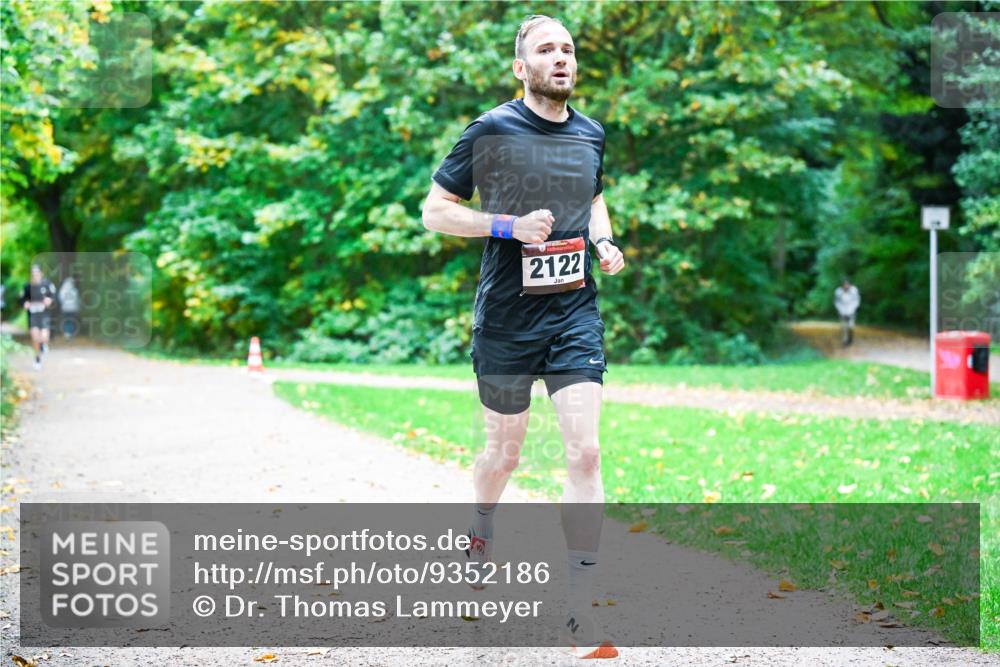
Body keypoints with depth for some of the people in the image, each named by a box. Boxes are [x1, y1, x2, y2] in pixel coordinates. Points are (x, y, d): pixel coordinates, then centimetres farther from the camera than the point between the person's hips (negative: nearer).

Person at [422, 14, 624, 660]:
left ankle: (581, 610, -7)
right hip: (506, 316, -2)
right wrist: (510, 225, -17)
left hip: (575, 313, 3)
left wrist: (605, 242, 6)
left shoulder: (591, 133, 7)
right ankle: (481, 532, 47)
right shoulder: (491, 130, -7)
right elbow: (434, 210, -3)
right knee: (506, 449, 12)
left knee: (585, 452, -10)